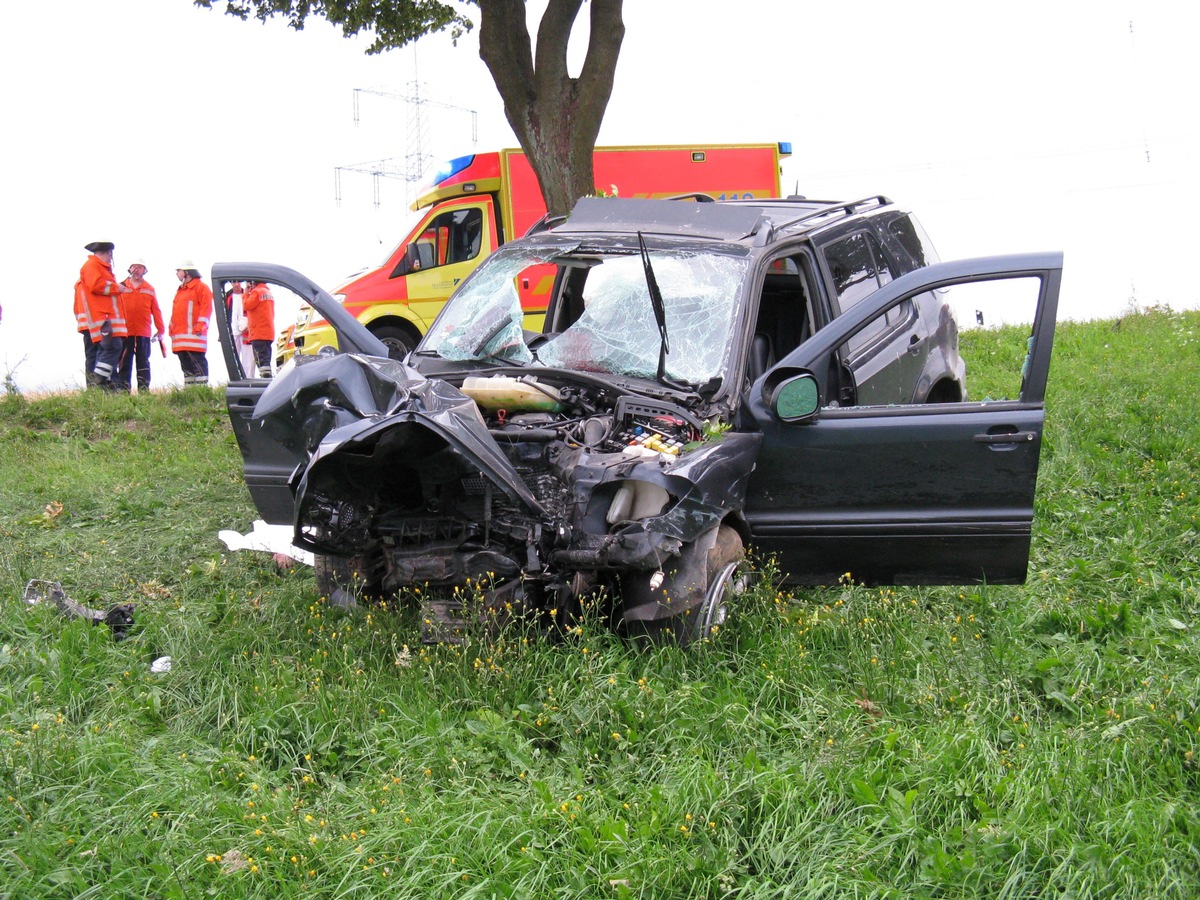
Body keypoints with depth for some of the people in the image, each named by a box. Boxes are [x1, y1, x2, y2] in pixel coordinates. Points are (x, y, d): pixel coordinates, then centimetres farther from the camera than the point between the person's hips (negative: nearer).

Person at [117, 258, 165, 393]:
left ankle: (144, 391, 1)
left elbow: (156, 310, 7)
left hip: (144, 333, 0)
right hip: (125, 332, 0)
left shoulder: (149, 289, 10)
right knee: (124, 364, 1)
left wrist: (160, 329, 2)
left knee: (143, 363, 2)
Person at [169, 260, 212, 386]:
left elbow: (206, 308, -12)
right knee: (186, 366, 10)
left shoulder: (201, 287, -3)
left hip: (193, 335, -9)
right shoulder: (181, 290, 24)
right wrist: (172, 329, 18)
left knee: (198, 365, -12)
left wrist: (200, 327, -19)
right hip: (179, 337, 9)